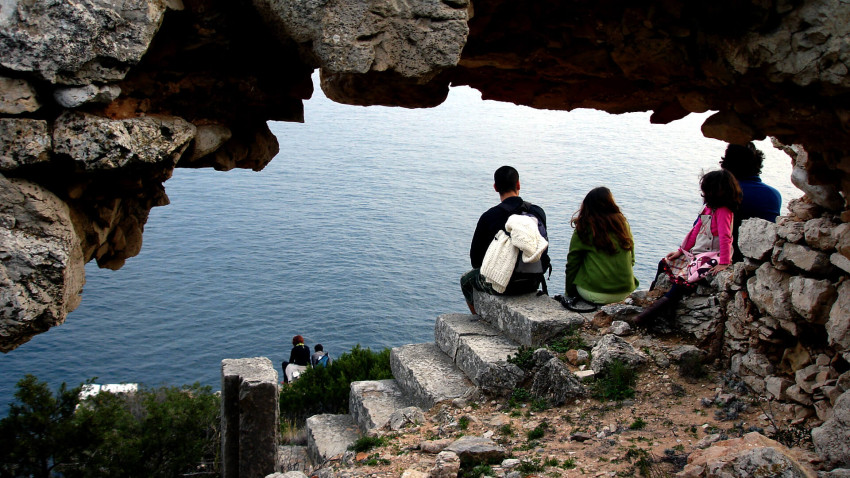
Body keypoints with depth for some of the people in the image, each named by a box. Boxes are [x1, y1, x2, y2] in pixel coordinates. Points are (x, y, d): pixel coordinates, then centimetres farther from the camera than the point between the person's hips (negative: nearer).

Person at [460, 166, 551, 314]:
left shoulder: (489, 217, -15)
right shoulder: (538, 212, -4)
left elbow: (475, 260, -6)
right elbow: (543, 251, 9)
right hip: (533, 283, 5)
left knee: (466, 280, 28)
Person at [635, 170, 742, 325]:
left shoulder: (723, 212, -16)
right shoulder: (709, 208, 12)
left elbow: (725, 238, -24)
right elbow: (696, 231, 15)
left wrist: (724, 263, -30)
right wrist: (681, 250, 12)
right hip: (696, 253, 10)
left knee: (685, 276, -30)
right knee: (664, 264, 10)